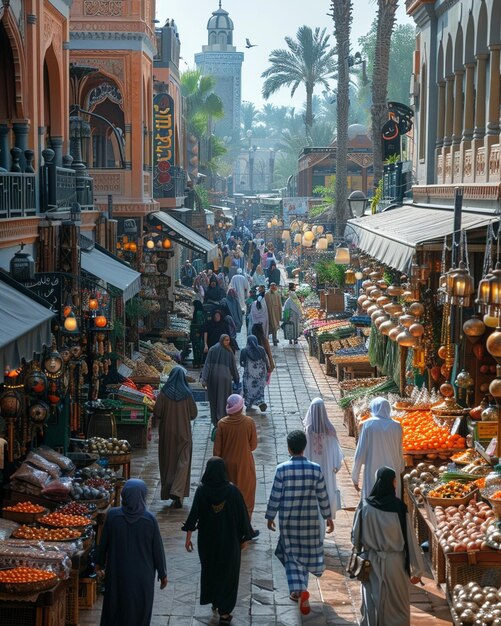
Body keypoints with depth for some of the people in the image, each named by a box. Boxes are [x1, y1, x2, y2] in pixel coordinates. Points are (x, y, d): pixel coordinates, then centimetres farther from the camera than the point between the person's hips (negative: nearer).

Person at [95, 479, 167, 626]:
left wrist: (99, 563, 15)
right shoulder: (149, 519, -17)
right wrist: (162, 574, 4)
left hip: (117, 574, 1)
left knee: (114, 608, 19)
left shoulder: (112, 515, -14)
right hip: (142, 576, -1)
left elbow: (103, 543, -2)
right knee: (139, 612, 14)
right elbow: (158, 549, -9)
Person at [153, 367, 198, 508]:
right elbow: (193, 414, -2)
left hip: (167, 433, 1)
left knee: (168, 462, 14)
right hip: (183, 433, -1)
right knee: (183, 463, 3)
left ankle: (167, 492, 22)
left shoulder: (164, 393, -9)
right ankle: (177, 492, -12)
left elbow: (156, 413, -9)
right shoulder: (187, 394, -9)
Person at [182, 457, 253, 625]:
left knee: (209, 569, 25)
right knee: (228, 572, 12)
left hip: (207, 539, 2)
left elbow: (193, 515, -15)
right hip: (229, 540, -2)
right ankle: (224, 612, 10)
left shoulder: (202, 490, -14)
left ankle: (214, 601, 41)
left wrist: (188, 537, -6)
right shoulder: (232, 491, -16)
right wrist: (244, 538, 2)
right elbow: (242, 515, -11)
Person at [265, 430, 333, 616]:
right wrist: (328, 517, 11)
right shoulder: (315, 469, -9)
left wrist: (270, 517, 5)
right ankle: (301, 590, 22)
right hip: (309, 520, 2)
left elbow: (275, 496, -9)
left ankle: (299, 589, -8)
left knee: (292, 554, 8)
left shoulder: (282, 469, -14)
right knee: (305, 553, 16)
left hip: (288, 519, -2)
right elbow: (322, 496, -2)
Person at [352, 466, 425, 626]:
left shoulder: (365, 506, -11)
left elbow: (356, 536, -1)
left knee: (372, 603, 16)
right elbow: (410, 538, -12)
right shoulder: (398, 507, -16)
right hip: (395, 562, -2)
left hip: (372, 561, 2)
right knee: (397, 604, 13)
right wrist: (417, 569, -3)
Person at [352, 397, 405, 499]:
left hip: (372, 476, -2)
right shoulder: (396, 426, -1)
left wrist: (355, 476, -1)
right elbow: (400, 453, 7)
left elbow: (360, 453, -8)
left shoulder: (368, 425, -8)